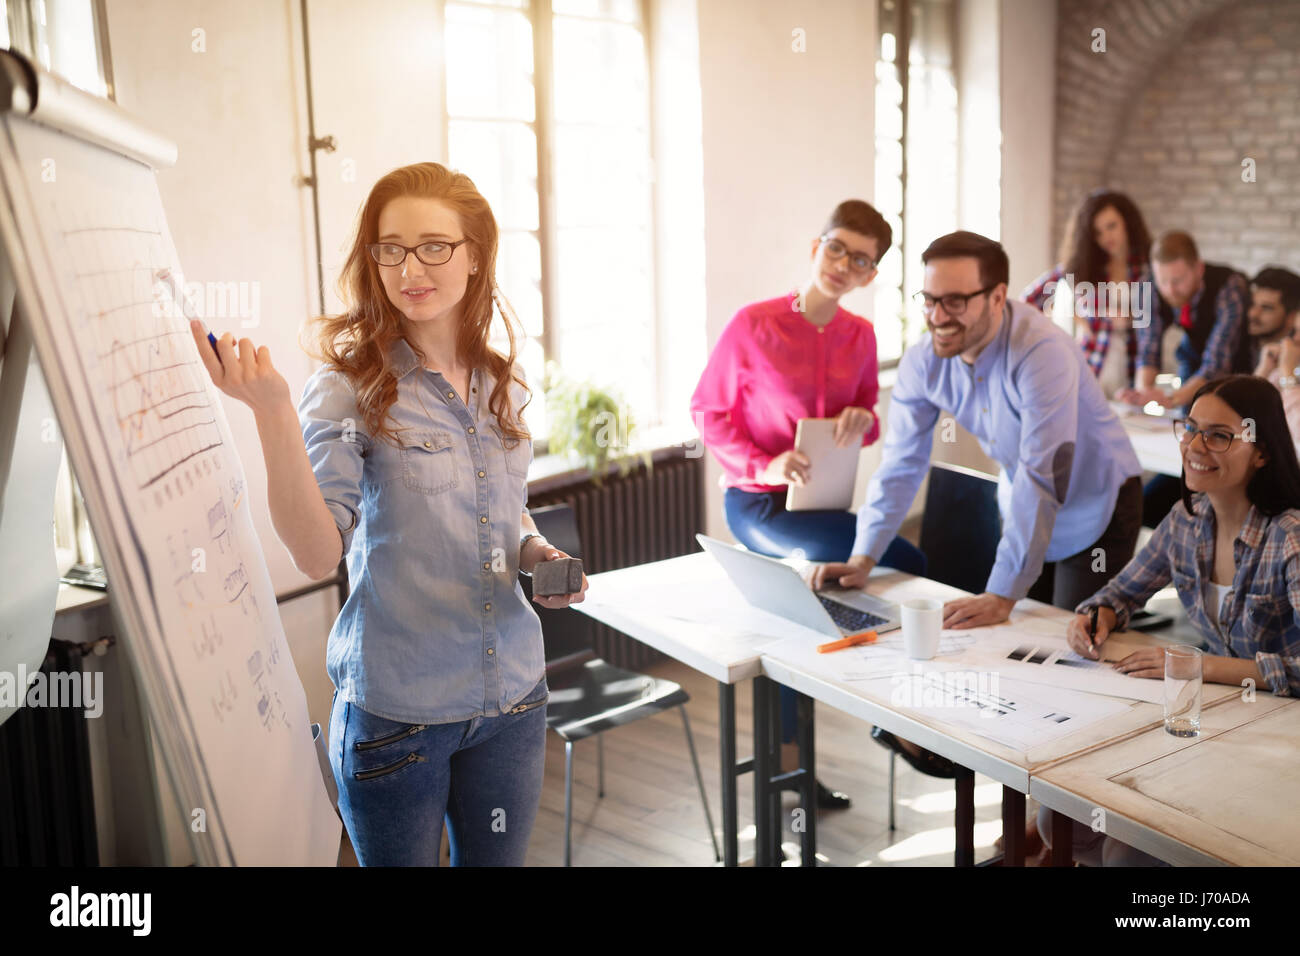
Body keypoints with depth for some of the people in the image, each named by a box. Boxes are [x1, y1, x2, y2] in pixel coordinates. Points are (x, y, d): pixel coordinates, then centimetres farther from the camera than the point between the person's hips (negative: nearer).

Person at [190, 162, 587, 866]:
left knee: (495, 860, 20)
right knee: (400, 859, 14)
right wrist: (271, 411, -34)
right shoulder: (351, 386, -12)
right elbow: (318, 554, -23)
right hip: (396, 705, -4)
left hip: (513, 694, 5)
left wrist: (535, 552, -2)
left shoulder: (501, 385, 4)